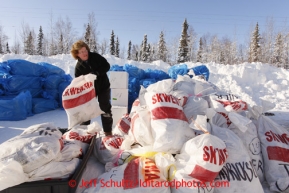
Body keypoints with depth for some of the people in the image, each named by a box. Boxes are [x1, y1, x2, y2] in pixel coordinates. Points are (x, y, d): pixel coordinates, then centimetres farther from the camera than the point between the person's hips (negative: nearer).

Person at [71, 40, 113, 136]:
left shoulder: (95, 56, -10)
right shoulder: (78, 67, -11)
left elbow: (107, 66, -15)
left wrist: (96, 73, -27)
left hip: (103, 87, 0)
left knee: (105, 109, 3)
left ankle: (108, 132, 13)